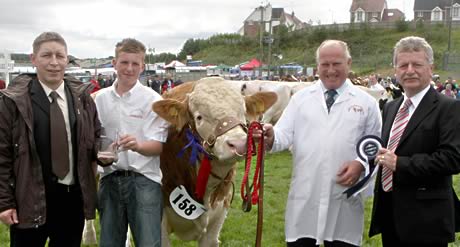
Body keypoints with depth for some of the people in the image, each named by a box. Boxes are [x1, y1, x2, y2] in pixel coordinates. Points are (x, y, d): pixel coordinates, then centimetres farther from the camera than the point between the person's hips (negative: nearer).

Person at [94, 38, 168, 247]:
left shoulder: (153, 100, -5)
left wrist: (138, 146, -28)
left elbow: (158, 146, -8)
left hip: (144, 180, -3)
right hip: (110, 179, 4)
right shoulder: (101, 98, 6)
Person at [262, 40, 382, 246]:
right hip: (304, 198, 1)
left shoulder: (366, 102, 5)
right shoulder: (300, 98, 7)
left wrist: (361, 163, -12)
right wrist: (271, 137, -24)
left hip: (344, 199, 0)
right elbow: (285, 135, -2)